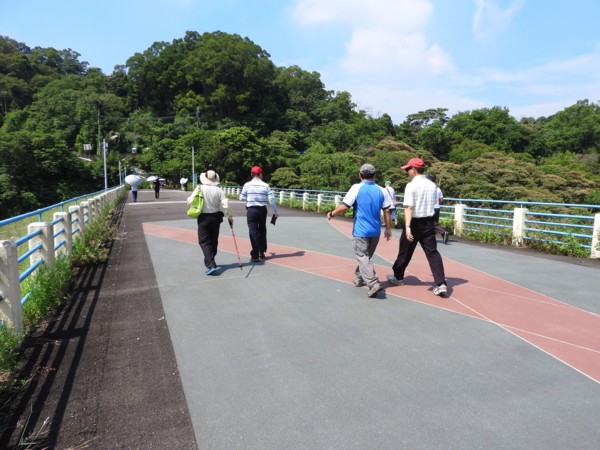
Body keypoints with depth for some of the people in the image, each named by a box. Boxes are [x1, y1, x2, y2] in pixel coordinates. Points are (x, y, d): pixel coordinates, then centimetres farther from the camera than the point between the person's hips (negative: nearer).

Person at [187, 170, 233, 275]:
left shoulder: (199, 188, -10)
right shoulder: (219, 190, -6)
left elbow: (190, 201, -8)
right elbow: (225, 205, -10)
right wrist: (230, 217, 2)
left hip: (203, 218, -3)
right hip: (215, 217, 3)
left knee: (204, 241, 0)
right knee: (214, 241, 18)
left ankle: (211, 265, -15)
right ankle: (210, 261, 34)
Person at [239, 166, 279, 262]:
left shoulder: (247, 185, -5)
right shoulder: (265, 185, -3)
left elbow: (242, 198, 1)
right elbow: (272, 200, -6)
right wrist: (276, 212, 3)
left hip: (251, 210, -2)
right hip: (262, 210, 2)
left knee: (253, 231, -1)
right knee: (262, 230, 19)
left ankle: (255, 255, -5)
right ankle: (262, 252, 28)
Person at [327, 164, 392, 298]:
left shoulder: (357, 188, -9)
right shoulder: (381, 190, 3)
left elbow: (344, 207, -13)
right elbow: (387, 211, 4)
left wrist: (331, 214, 3)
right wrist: (388, 229, 13)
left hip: (361, 231, -5)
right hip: (375, 231, 5)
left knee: (363, 258, -3)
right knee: (366, 256, 21)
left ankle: (374, 284, -17)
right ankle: (359, 279, 35)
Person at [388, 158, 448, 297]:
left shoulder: (411, 186, -13)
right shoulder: (432, 185, 7)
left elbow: (409, 208, -21)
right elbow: (433, 204, 14)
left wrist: (407, 227, -26)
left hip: (415, 223, -5)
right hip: (429, 222, 5)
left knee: (405, 251, 12)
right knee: (433, 252, 3)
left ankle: (398, 277, 29)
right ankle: (441, 284, -7)